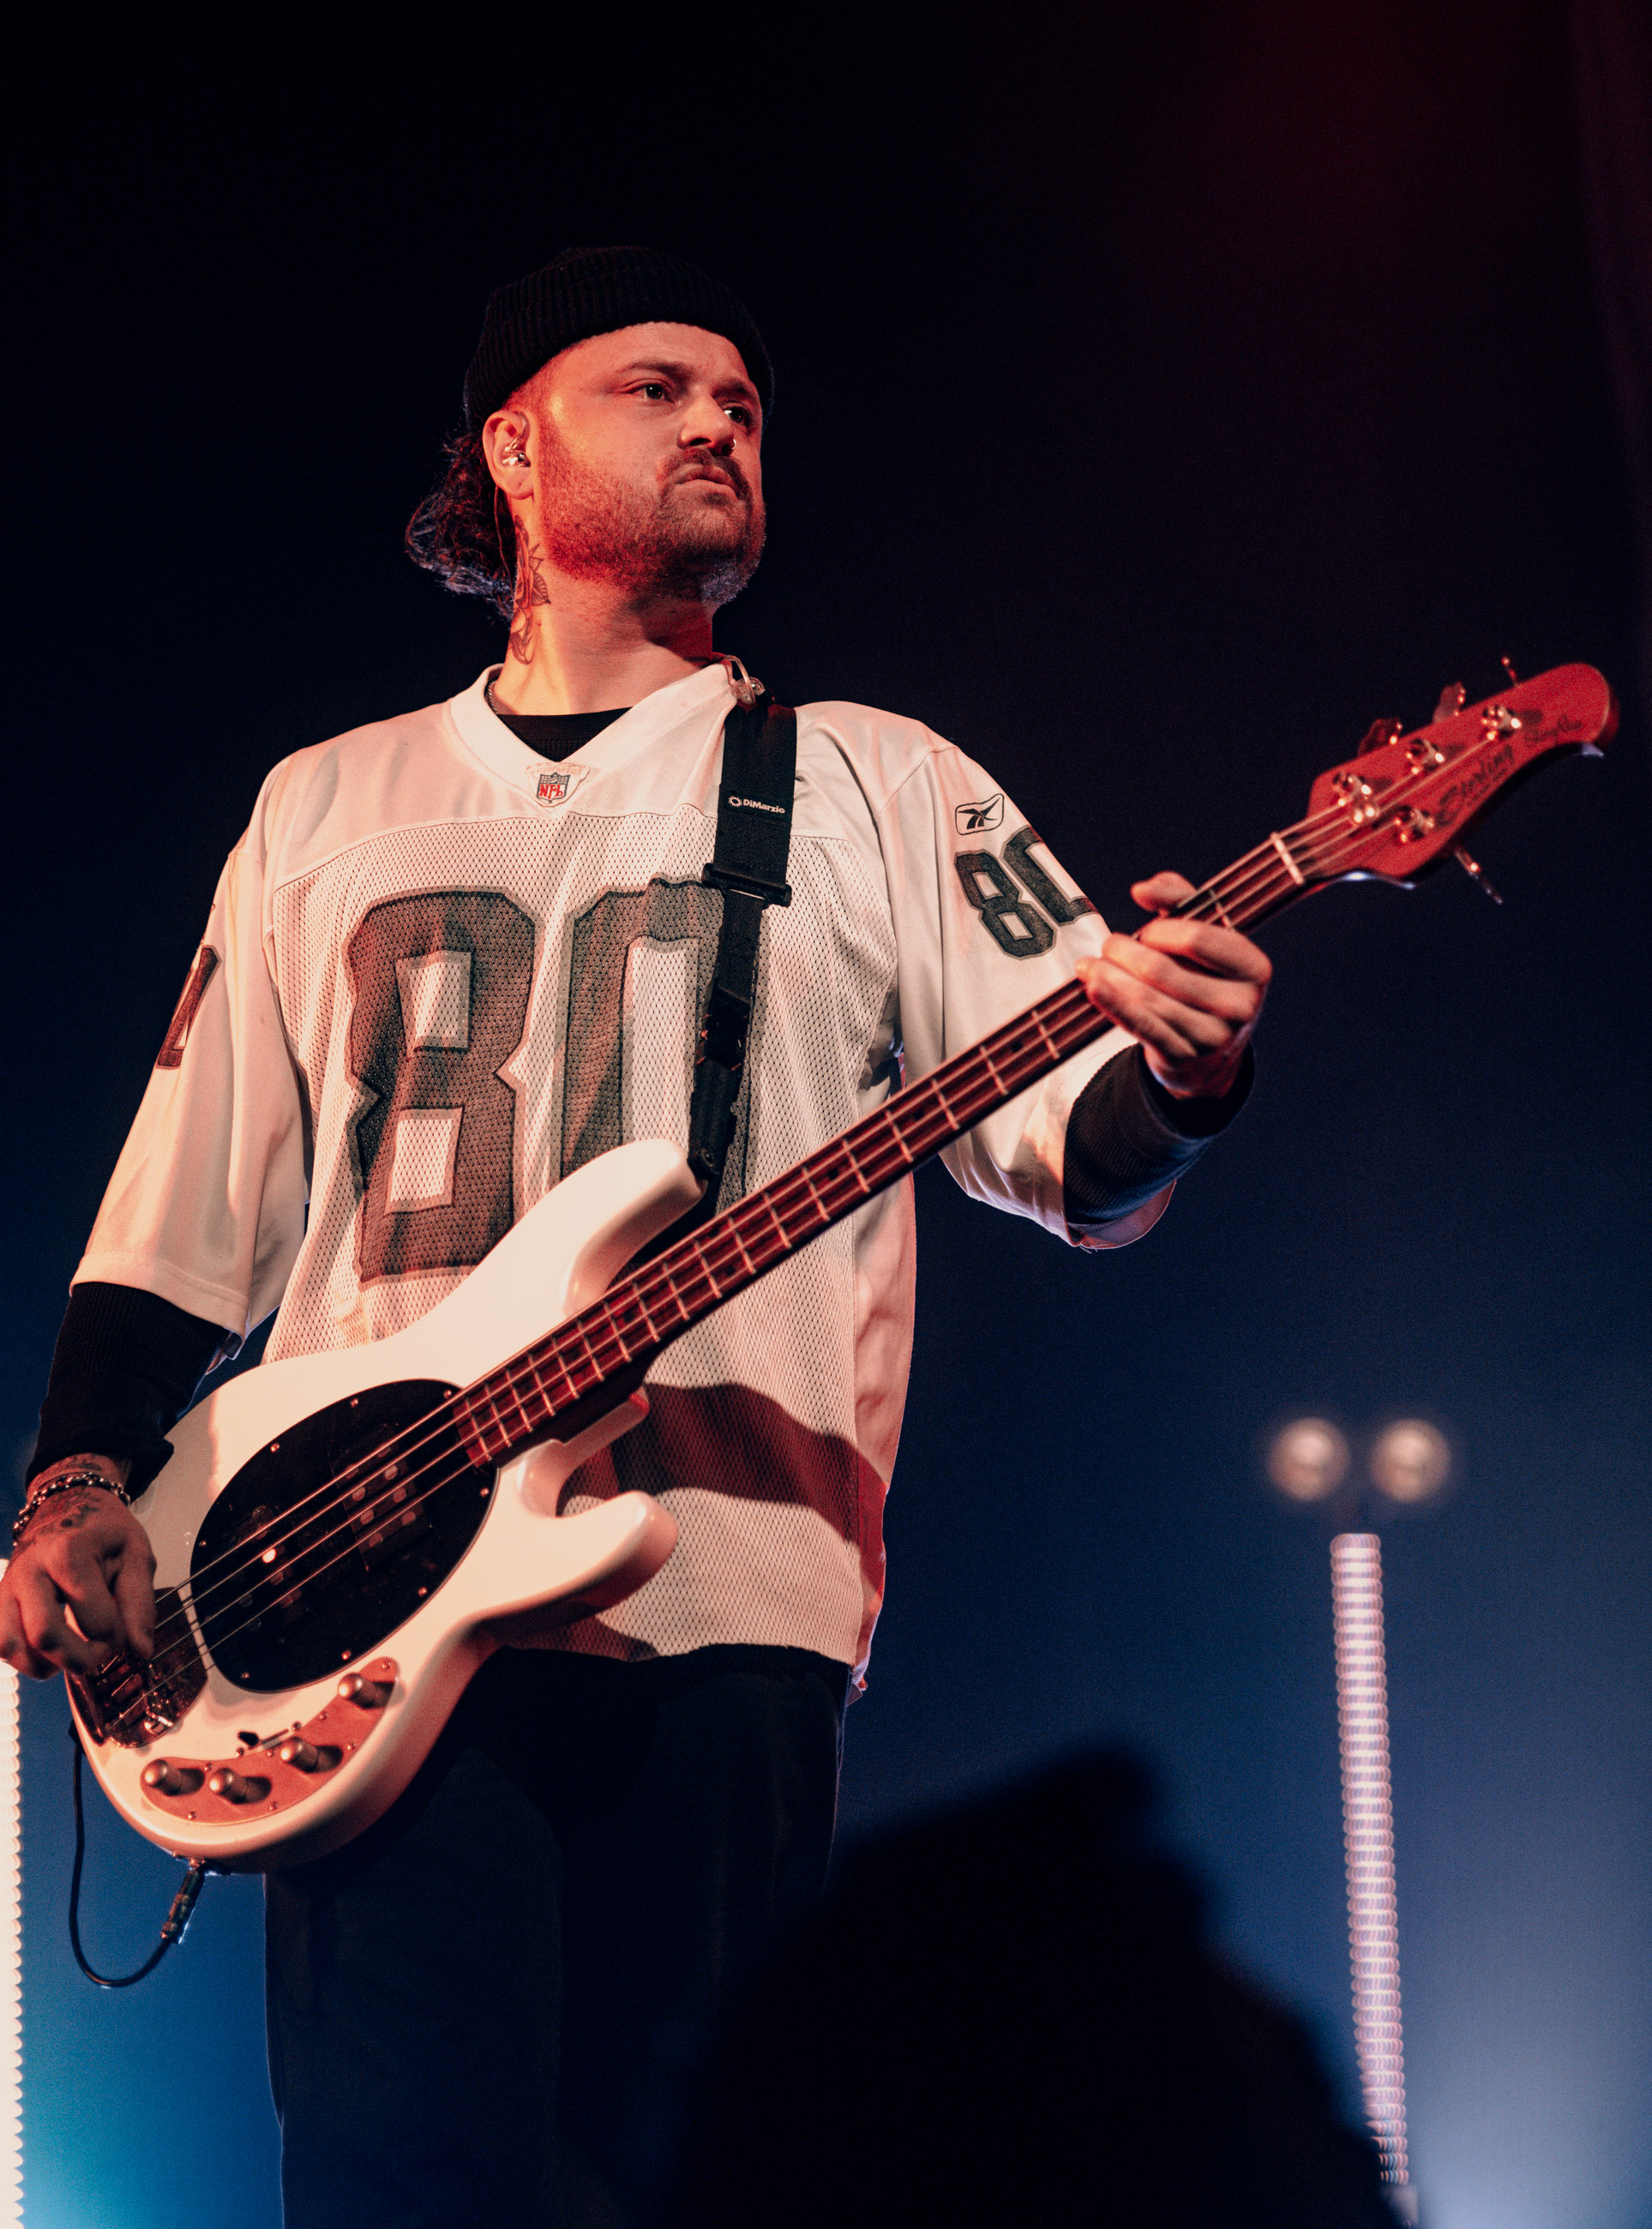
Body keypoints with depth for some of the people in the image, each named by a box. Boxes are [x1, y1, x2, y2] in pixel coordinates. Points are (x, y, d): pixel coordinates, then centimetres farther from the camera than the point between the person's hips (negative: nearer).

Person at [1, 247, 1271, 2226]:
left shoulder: (872, 787, 14)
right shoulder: (326, 809, 21)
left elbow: (1070, 1145, 3)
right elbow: (187, 1218, 21)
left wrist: (1175, 1082, -21)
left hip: (719, 1609, -1)